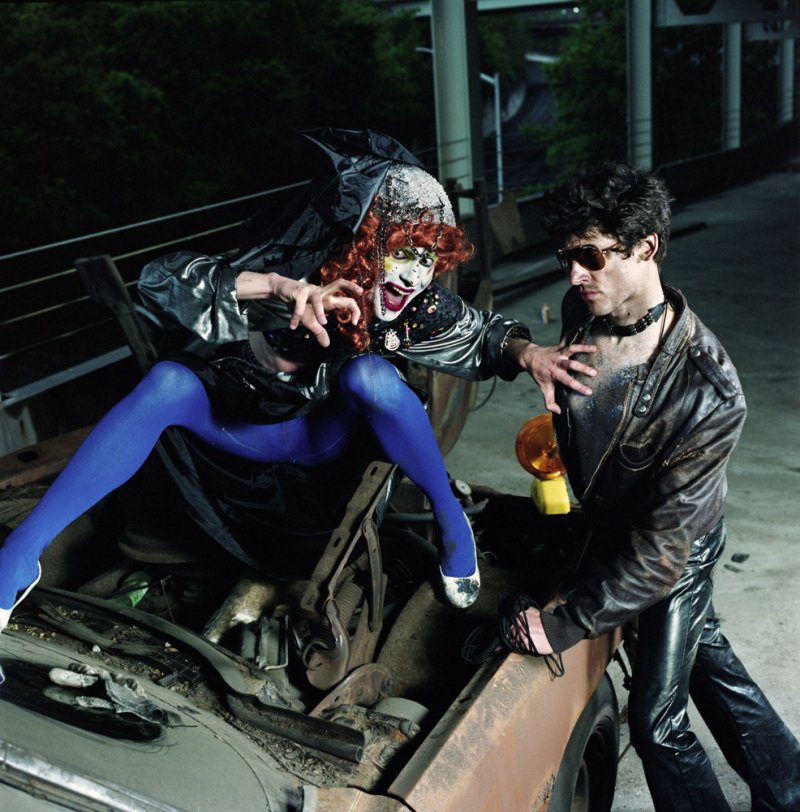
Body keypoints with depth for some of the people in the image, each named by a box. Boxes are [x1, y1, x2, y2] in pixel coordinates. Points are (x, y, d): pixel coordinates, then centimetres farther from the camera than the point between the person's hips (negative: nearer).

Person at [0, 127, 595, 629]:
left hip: (330, 435, 1)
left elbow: (486, 337, -1)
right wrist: (279, 286, -53)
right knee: (167, 382, -30)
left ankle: (449, 517, -12)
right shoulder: (291, 273, -29)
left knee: (370, 373, -33)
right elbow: (161, 281, -40)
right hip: (248, 424, 0)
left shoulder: (423, 308, -21)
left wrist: (529, 351, -24)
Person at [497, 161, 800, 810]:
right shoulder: (579, 311, -18)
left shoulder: (710, 391, -37)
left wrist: (565, 622, -34)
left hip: (676, 552, -6)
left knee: (656, 718, 3)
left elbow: (662, 546, -35)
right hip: (608, 528, 6)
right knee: (708, 661, 23)